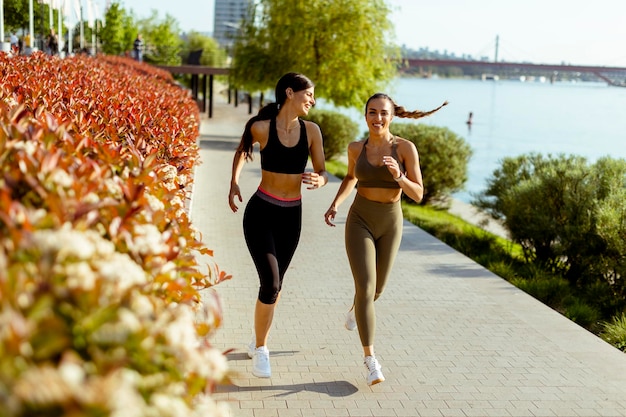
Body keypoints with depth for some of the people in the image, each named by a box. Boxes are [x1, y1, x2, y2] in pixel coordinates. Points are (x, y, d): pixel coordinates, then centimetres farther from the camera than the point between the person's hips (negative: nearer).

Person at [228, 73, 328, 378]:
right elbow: (242, 149, 12)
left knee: (275, 284, 14)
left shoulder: (311, 130, -2)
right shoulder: (261, 128, -9)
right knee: (270, 284, -15)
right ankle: (260, 350, 6)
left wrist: (319, 180, -20)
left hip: (291, 216, 4)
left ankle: (258, 340, 37)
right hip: (261, 213, -4)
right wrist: (233, 183, 3)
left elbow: (322, 173, 3)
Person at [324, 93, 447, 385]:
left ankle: (355, 310, 55)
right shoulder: (356, 148, -3)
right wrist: (335, 204, 1)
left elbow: (418, 194, -11)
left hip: (390, 223, 1)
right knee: (365, 288, -15)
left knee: (377, 288, 18)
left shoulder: (406, 148, -10)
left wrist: (398, 176, -31)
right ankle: (370, 359, -6)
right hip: (360, 222, -1)